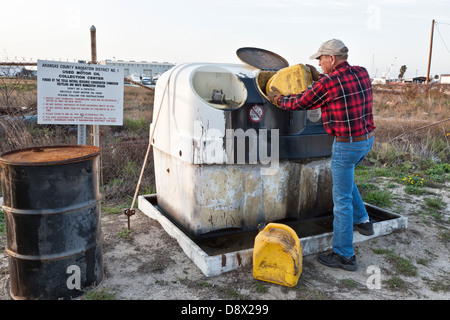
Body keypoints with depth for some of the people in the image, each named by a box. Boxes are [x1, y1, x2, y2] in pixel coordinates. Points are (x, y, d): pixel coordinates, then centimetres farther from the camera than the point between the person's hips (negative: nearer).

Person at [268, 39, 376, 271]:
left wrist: (279, 99, 13)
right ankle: (362, 221, 36)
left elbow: (301, 102, -5)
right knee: (342, 174, 33)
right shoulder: (361, 73, 4)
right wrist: (318, 78, 20)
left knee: (342, 200, 2)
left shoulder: (327, 83, -17)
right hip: (367, 139, 9)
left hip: (346, 145, -8)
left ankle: (344, 256, 13)